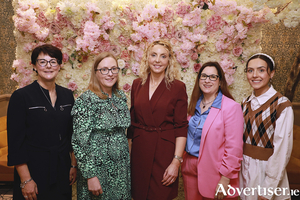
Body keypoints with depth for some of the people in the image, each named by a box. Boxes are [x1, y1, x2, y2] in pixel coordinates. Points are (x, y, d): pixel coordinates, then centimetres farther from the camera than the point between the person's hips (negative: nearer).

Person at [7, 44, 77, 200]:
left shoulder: (67, 95, 4)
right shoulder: (21, 96, -9)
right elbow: (16, 142, -11)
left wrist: (74, 165, 5)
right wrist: (26, 180, -13)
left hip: (62, 171, 4)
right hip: (34, 169, -4)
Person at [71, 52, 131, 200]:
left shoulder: (121, 97, 4)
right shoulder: (86, 101, -15)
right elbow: (79, 142, -16)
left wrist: (126, 164, 13)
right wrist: (90, 176, -17)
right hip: (97, 169, -5)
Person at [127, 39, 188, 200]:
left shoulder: (178, 87, -6)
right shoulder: (137, 84, 4)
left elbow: (181, 127, -8)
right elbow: (132, 119, 9)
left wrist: (176, 161, -13)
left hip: (164, 150, -3)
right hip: (139, 150, 3)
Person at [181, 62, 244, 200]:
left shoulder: (231, 107, -13)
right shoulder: (195, 104, 7)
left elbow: (234, 147, -15)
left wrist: (225, 179, -16)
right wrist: (184, 160, 9)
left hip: (213, 171, -5)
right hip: (190, 167, 6)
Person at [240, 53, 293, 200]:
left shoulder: (282, 105, -15)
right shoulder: (246, 103, 2)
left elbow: (282, 150, -16)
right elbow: (242, 138, 6)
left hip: (266, 170, -5)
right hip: (244, 169, 5)